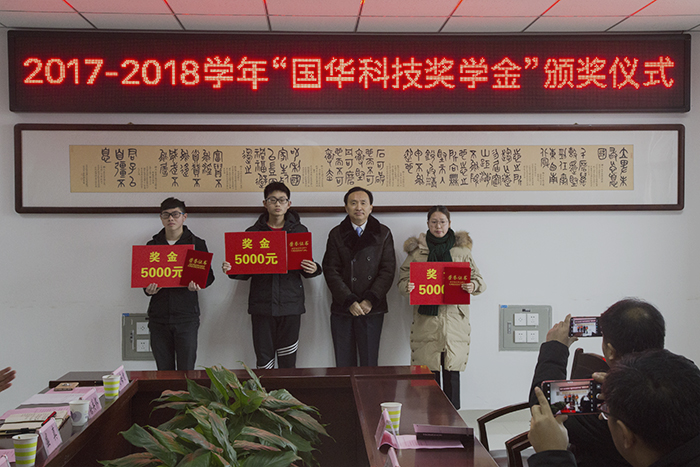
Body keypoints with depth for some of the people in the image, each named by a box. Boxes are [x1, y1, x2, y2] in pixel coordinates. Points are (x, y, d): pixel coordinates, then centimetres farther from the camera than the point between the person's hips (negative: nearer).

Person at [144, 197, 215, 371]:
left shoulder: (197, 244, 6)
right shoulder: (152, 245, 13)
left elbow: (208, 275, 7)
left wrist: (197, 285, -15)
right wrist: (148, 289, -7)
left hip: (186, 316, -2)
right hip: (158, 316, 2)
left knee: (186, 370, -3)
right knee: (164, 370, 6)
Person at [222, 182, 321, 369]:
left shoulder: (299, 230, 8)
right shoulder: (253, 232, 8)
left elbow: (306, 268, 11)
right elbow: (246, 272, 9)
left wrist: (312, 269, -11)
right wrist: (231, 271, -11)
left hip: (290, 304, 0)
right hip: (261, 305, 0)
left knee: (288, 362, 3)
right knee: (264, 361, 3)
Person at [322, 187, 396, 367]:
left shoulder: (383, 234, 6)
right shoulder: (336, 234, 6)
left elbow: (388, 270, 0)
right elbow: (331, 271, -1)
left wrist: (370, 300, -11)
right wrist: (349, 301, -12)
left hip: (372, 309, 0)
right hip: (342, 310, 0)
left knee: (369, 362, 3)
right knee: (344, 363, 4)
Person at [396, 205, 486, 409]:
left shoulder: (461, 249, 9)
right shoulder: (416, 250, 8)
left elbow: (479, 279, 10)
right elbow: (402, 280, 7)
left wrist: (473, 286, -13)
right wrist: (407, 287, -16)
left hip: (454, 319, 1)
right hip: (426, 319, 0)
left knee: (452, 369, 3)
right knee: (428, 370, -1)